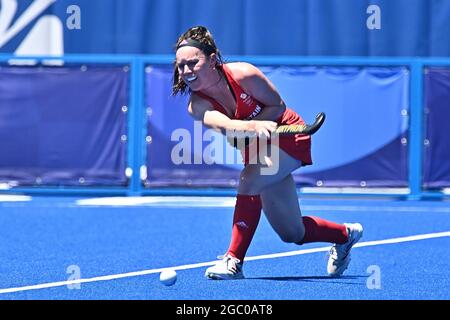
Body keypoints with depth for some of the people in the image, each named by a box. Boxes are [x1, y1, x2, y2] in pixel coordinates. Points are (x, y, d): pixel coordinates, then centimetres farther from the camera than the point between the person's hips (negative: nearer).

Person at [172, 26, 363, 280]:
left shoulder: (243, 74, -25)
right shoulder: (197, 106, -16)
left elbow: (278, 106, -15)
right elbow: (222, 124, -36)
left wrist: (242, 130, -29)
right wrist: (253, 127, -56)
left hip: (288, 136, -5)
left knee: (249, 180, -33)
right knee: (294, 234, 8)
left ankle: (235, 260, -25)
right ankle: (345, 234, 38)